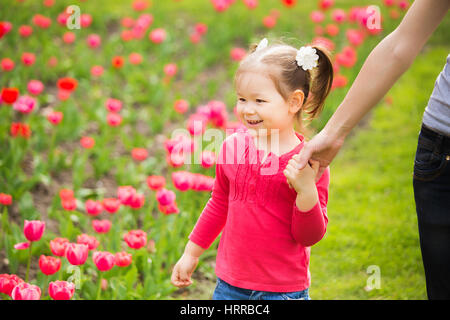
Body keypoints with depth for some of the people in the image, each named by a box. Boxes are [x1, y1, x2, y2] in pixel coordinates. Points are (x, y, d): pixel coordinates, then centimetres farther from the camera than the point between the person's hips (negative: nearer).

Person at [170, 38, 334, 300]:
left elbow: (309, 236, -9)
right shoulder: (233, 147, 0)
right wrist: (192, 253, 21)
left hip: (284, 290, -3)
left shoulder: (309, 161, -11)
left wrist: (307, 191, -24)